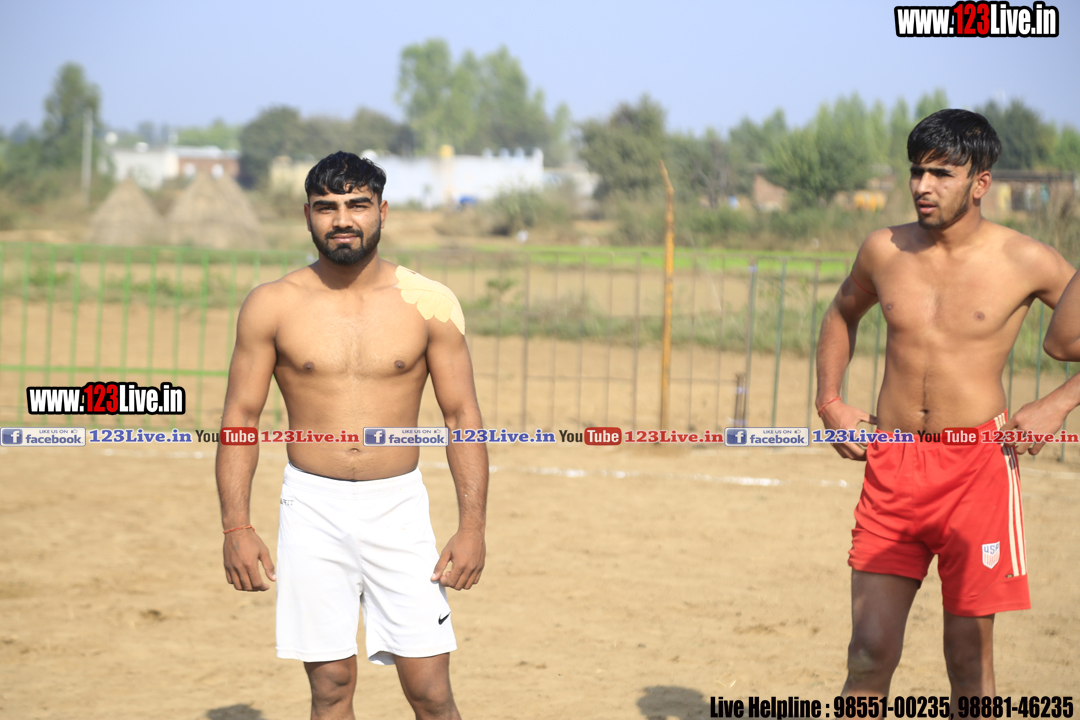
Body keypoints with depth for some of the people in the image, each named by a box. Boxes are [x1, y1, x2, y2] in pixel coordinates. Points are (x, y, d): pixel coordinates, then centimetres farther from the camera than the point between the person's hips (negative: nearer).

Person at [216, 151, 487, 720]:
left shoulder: (429, 304, 1)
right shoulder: (272, 306, 1)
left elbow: (462, 416, 3)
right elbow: (240, 417, 4)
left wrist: (472, 527, -4)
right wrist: (235, 526, -4)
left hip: (399, 508, 0)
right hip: (313, 508, 0)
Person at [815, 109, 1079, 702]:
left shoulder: (1026, 262, -4)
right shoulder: (883, 251, 6)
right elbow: (843, 312, 27)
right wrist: (829, 400, 15)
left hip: (978, 465, -2)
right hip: (891, 465, 2)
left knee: (969, 657, 3)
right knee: (869, 652, -3)